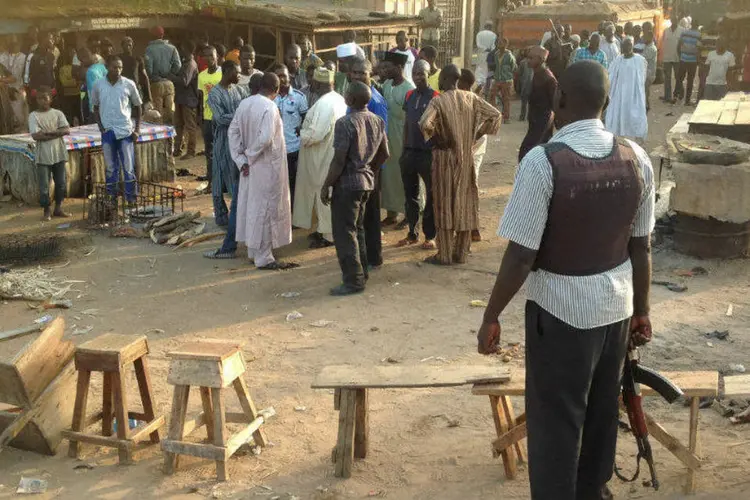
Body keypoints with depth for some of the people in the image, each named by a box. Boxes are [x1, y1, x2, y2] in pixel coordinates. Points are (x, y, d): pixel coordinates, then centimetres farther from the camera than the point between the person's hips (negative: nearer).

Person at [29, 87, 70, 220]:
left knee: (61, 183, 8)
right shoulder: (34, 116, 0)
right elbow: (36, 135, -12)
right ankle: (47, 211, 11)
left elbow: (67, 130, -7)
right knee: (44, 185, 0)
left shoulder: (58, 113, 6)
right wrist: (57, 133, -12)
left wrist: (48, 132, -16)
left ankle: (58, 209, 21)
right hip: (43, 156, -2)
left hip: (59, 154, 2)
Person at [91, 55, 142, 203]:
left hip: (126, 131, -1)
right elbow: (96, 107, 13)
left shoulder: (129, 84, -2)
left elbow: (137, 106, 6)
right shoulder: (98, 85, 2)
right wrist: (101, 127, 1)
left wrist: (137, 129, -1)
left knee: (129, 168, 0)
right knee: (110, 168, 9)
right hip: (107, 132, 2)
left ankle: (131, 199, 7)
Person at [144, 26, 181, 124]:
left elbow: (148, 67, -13)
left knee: (158, 112, 3)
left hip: (156, 84, -2)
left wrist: (154, 78, 1)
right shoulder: (172, 48, 3)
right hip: (169, 84, 2)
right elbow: (177, 66, -6)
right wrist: (169, 77, 2)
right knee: (170, 110, 7)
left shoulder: (149, 49, -5)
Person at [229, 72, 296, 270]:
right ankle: (263, 257, 6)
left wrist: (241, 159, 3)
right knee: (265, 209, 0)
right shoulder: (270, 107, -19)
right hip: (267, 166, -8)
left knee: (251, 204, 16)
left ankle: (253, 250, 28)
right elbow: (265, 138, -27)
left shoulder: (244, 104, 3)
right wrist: (250, 154, -11)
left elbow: (233, 131, 5)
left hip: (250, 166, 8)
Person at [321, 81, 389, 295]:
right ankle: (361, 272, 29)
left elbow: (339, 159, -19)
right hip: (367, 181, 8)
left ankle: (353, 281, 2)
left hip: (347, 183, -8)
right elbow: (384, 154, 13)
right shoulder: (377, 121, 6)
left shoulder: (345, 123, -17)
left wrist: (326, 185, -12)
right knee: (357, 228, 20)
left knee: (344, 233, 0)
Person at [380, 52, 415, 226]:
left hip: (402, 139, -7)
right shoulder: (386, 85, 7)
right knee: (388, 175, 12)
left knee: (403, 177, 3)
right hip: (387, 137, 7)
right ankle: (391, 213, 24)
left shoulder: (408, 89, -16)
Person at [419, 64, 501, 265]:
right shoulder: (471, 98, 1)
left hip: (445, 158, -5)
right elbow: (495, 115, 2)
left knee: (445, 205, 3)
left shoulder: (438, 102, -14)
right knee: (465, 204, 11)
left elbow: (425, 125, -29)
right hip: (466, 158, 5)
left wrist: (436, 138, -10)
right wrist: (476, 134, 6)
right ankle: (461, 253, 18)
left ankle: (445, 255, 7)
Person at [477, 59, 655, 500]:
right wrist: (642, 310, 15)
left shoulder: (543, 162, -20)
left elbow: (522, 256, -19)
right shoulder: (636, 159, -4)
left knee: (555, 419, 10)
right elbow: (642, 247, 3)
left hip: (561, 309, -6)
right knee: (602, 412, 22)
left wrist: (491, 317, -7)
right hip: (616, 306, 6)